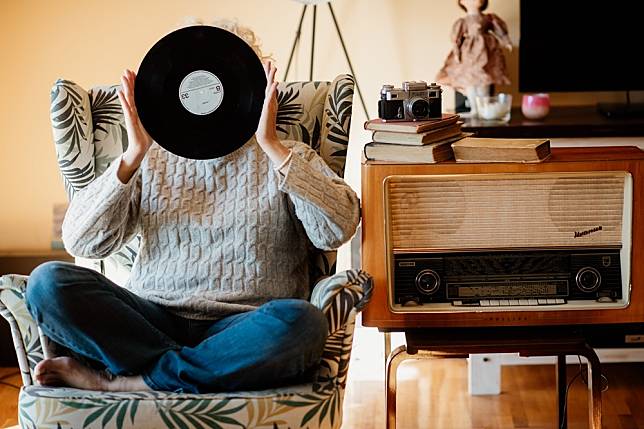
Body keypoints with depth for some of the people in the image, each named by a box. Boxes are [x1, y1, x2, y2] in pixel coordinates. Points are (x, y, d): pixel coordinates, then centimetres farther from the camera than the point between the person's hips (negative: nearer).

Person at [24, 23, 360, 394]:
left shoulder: (288, 161, 12)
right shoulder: (152, 162, 17)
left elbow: (337, 230, -9)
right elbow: (82, 242, 3)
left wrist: (272, 146, -13)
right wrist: (133, 156, -7)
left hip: (242, 331, -1)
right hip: (153, 320, 2)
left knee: (298, 322, -37)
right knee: (49, 282, -22)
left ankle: (112, 380, -22)